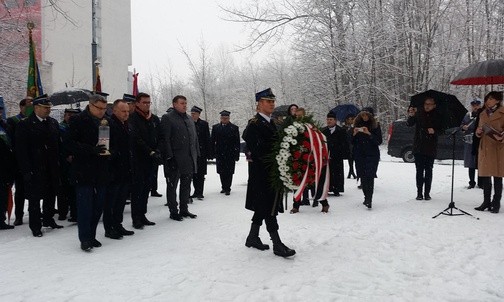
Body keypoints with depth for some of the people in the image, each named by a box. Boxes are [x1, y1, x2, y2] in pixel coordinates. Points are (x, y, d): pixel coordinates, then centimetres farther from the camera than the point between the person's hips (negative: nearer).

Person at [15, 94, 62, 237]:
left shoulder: (53, 123, 8)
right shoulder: (24, 125, -8)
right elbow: (21, 150, -11)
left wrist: (59, 163, 4)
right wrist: (26, 170, -15)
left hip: (52, 168, 5)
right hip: (35, 170, -5)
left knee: (51, 195, 15)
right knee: (34, 198, 5)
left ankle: (48, 219, 32)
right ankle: (35, 226, 17)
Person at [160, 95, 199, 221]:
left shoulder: (189, 119, 16)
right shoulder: (167, 118, -6)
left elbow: (195, 138, 18)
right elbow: (165, 139, -13)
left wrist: (196, 154, 11)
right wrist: (169, 157, -18)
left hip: (189, 159, 7)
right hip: (175, 159, -7)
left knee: (186, 185, 14)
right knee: (172, 186, 3)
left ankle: (184, 209, 25)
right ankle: (173, 211, 12)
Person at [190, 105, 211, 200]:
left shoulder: (204, 124, 1)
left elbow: (207, 139, 0)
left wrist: (207, 152, -5)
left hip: (201, 152, -2)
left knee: (200, 173, 0)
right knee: (193, 173, 8)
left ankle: (199, 192, 5)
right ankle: (197, 191, 18)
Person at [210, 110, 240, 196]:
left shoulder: (234, 128, 2)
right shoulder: (215, 127, 8)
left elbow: (237, 142, 0)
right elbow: (212, 141, 8)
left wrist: (237, 155, -6)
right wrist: (213, 153, 1)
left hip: (230, 154, -2)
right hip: (220, 154, 2)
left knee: (229, 172, 0)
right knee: (221, 172, 7)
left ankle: (227, 188, 8)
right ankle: (224, 187, 21)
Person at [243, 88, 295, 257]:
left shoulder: (270, 123, 16)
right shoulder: (254, 124, -12)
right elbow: (258, 149, -22)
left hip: (271, 173, 9)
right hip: (262, 173, -9)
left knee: (263, 207, 15)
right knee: (269, 207, -5)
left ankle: (252, 238, 26)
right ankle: (277, 245, 0)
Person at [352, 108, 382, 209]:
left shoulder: (375, 126, 1)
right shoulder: (357, 125, 10)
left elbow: (379, 141, -6)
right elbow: (352, 142, 11)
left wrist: (369, 134, -18)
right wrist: (354, 134, -9)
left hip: (372, 155, -3)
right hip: (359, 155, 3)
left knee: (369, 177, -14)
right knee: (363, 177, 5)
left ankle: (369, 199, -18)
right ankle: (367, 197, 18)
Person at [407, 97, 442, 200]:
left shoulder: (437, 116, 1)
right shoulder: (419, 113, 0)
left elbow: (441, 130, 5)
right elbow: (409, 124, -8)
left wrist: (434, 131, -17)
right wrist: (411, 116, -29)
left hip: (431, 148, 0)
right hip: (418, 147, 0)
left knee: (428, 171, 5)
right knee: (419, 170, 2)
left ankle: (427, 193, 12)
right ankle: (419, 193, 7)